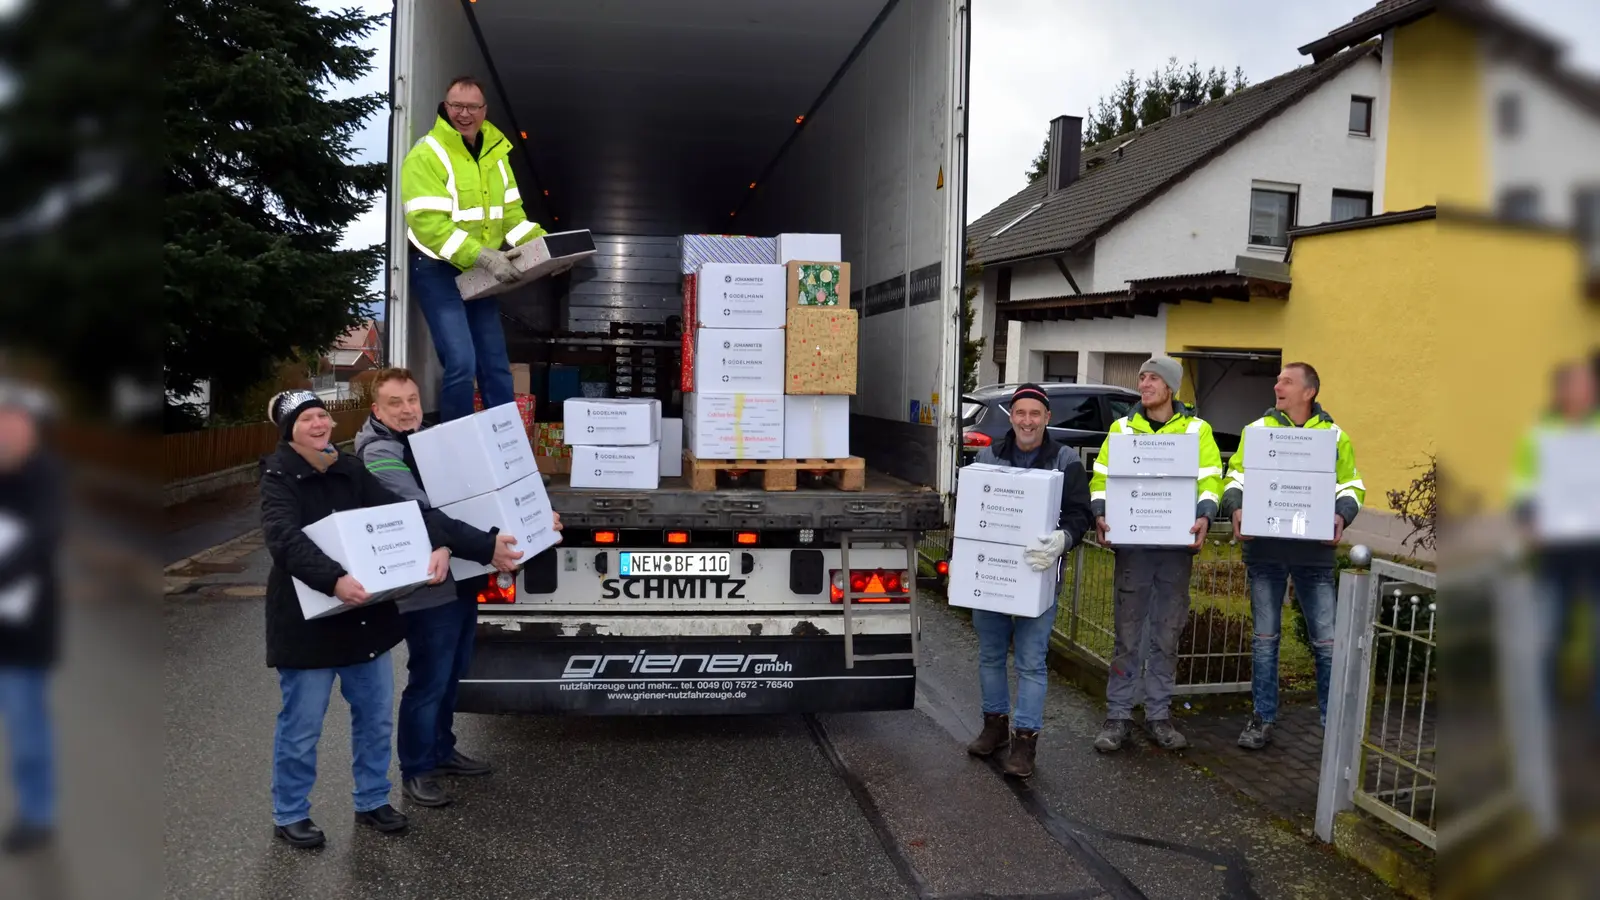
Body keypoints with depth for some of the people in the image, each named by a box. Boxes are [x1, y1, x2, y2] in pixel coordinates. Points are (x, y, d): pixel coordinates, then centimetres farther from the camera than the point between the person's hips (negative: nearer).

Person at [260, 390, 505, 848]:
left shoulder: (349, 471, 4)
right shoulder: (279, 478, -11)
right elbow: (286, 539, -28)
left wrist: (440, 545, -24)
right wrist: (334, 580, -43)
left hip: (365, 614, 6)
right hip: (307, 620, -5)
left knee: (376, 716, 15)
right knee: (301, 726, 7)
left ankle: (372, 802, 32)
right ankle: (290, 815, 25)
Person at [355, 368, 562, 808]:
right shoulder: (380, 454, -15)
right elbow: (423, 517, -27)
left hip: (462, 576, 9)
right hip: (428, 587, -9)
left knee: (452, 672, 19)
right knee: (429, 680, 0)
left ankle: (442, 750, 35)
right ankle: (415, 772, 15)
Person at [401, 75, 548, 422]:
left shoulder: (495, 152, 7)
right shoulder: (427, 154, -15)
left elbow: (510, 214, 9)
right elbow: (428, 224, -24)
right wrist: (482, 256, -32)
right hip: (437, 270, -7)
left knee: (495, 365, 10)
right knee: (461, 363, -13)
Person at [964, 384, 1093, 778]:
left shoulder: (1066, 462, -2)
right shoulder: (988, 456, 6)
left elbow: (1079, 516, -6)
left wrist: (1062, 539, -28)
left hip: (1036, 575, -3)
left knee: (1031, 662, -1)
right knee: (990, 653, 14)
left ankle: (1025, 738, 7)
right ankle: (995, 723, 29)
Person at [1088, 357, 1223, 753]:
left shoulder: (1197, 429, 5)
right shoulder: (1123, 427, 7)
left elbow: (1210, 479, -1)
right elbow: (1102, 477, 4)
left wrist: (1204, 516, -20)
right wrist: (1100, 515, -14)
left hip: (1177, 545, 0)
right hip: (1131, 542, 0)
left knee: (1167, 633, 9)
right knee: (1127, 633, 3)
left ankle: (1159, 715, 21)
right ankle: (1118, 716, 11)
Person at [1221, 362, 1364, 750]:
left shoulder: (1334, 436, 5)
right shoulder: (1257, 430, 6)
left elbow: (1352, 487, 8)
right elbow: (1236, 478, 7)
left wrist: (1341, 516, -12)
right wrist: (1235, 508, -13)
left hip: (1314, 552, -1)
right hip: (1264, 550, 1)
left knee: (1327, 641, 2)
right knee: (1264, 636, 9)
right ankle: (1263, 719, 20)